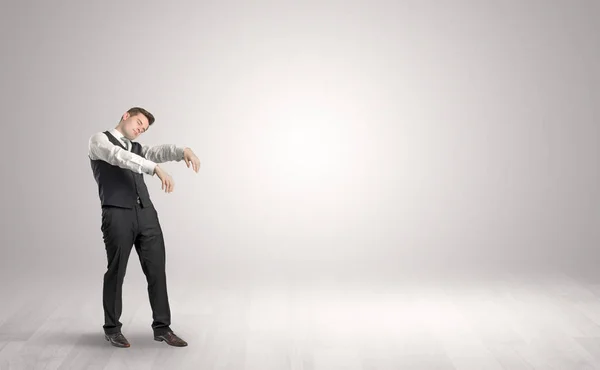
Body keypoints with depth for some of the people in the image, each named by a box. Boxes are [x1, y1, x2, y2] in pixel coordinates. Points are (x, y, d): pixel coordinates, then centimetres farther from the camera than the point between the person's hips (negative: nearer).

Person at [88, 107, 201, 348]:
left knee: (157, 270, 4)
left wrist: (184, 150, -20)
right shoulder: (99, 140, 4)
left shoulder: (137, 148, 23)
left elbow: (159, 152, 2)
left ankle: (162, 327, 15)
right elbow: (120, 157, -17)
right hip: (117, 215, -6)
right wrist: (157, 170, -27)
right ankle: (112, 328, 22)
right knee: (116, 272, 6)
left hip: (146, 214, 6)